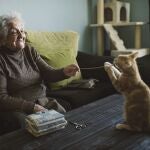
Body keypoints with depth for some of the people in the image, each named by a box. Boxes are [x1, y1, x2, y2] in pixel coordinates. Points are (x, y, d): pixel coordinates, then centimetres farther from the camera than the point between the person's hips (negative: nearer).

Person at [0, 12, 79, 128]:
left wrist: (64, 72, -20)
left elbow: (48, 73, 2)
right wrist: (31, 106, -21)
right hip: (18, 107, -5)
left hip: (42, 100, 5)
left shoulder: (29, 50, 6)